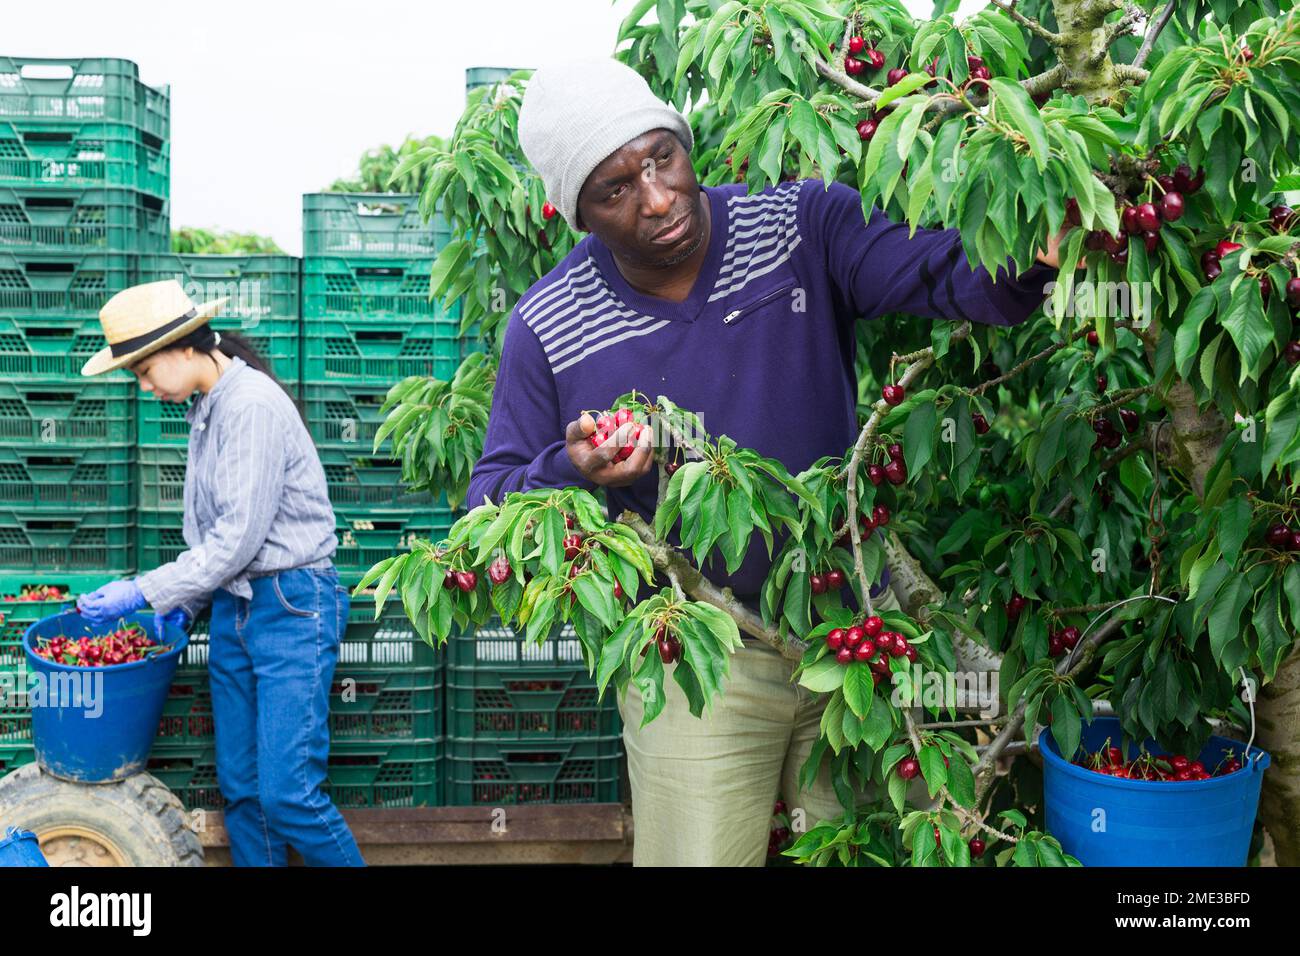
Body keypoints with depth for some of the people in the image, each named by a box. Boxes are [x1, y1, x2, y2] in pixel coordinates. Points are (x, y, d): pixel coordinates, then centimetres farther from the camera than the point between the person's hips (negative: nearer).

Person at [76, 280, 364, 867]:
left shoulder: (251, 405, -16)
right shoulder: (206, 408, 13)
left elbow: (239, 537, -19)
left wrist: (145, 592, -13)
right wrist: (184, 600, 9)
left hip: (291, 608, -9)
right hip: (234, 608, 9)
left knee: (287, 793, -10)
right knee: (240, 789, 9)